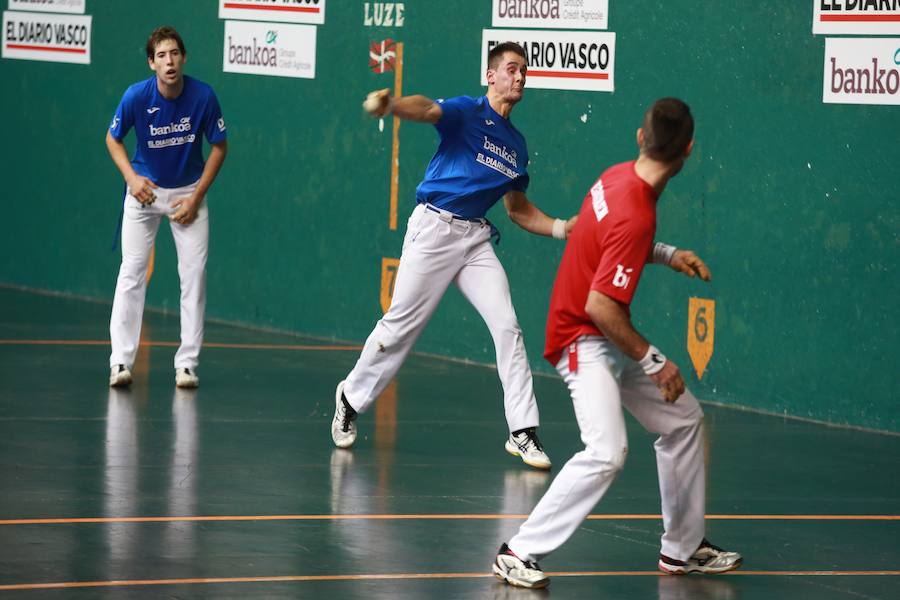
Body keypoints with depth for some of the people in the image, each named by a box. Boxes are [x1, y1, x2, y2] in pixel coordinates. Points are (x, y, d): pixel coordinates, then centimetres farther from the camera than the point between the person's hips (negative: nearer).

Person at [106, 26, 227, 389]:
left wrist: (195, 197, -10)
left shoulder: (203, 97, -19)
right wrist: (131, 177, -17)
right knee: (132, 271, -7)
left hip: (189, 192, 0)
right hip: (145, 190, 0)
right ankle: (120, 362, -4)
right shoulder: (137, 96, -19)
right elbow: (113, 139, -1)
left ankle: (187, 364, 2)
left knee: (194, 275, -5)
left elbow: (219, 147, -5)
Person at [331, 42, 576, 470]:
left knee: (507, 326, -7)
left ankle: (523, 433, -4)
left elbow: (518, 210, 25)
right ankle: (351, 399, 23)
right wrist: (391, 104, -51)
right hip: (434, 226, -5)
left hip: (476, 238, 6)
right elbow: (427, 110, -28)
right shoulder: (467, 112, -5)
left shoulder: (517, 144, 15)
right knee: (401, 325, 1)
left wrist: (562, 228, 9)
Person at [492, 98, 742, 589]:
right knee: (607, 452, -26)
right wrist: (653, 362, -18)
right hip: (583, 341, -10)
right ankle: (520, 553, -16)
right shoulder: (636, 217, -29)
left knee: (684, 419, 19)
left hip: (609, 339, 10)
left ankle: (684, 547, 31)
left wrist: (666, 254, 9)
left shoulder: (620, 176, -2)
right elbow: (600, 306, -28)